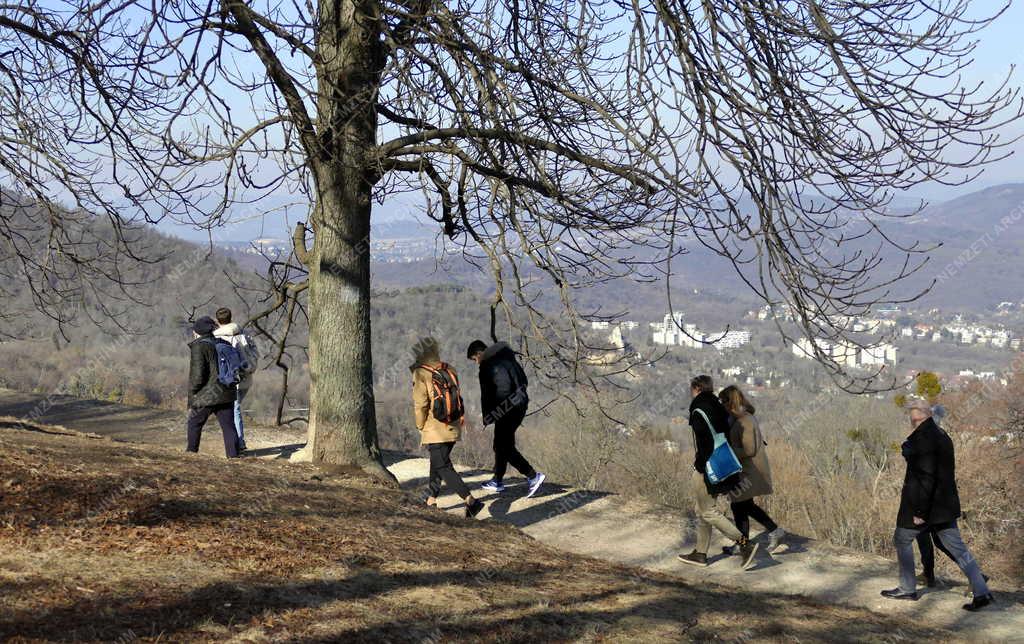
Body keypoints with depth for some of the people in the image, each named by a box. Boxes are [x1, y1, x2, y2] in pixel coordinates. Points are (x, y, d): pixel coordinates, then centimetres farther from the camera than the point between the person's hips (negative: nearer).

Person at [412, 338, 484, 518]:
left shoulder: (421, 374, -14)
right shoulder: (449, 371, 3)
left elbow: (420, 405, -14)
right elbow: (457, 398, 6)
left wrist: (421, 426, 1)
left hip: (434, 430, -7)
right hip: (453, 428, 7)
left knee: (444, 468, -4)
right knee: (437, 462, 22)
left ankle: (471, 501, -17)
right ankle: (431, 500, 33)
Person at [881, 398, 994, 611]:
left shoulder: (922, 439, -20)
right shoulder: (942, 436, 9)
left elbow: (926, 477, -24)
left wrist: (920, 511, -21)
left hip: (922, 503, -8)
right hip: (945, 503, 8)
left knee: (902, 539, 12)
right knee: (956, 547, 8)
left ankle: (907, 589, 20)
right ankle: (981, 592, 1)